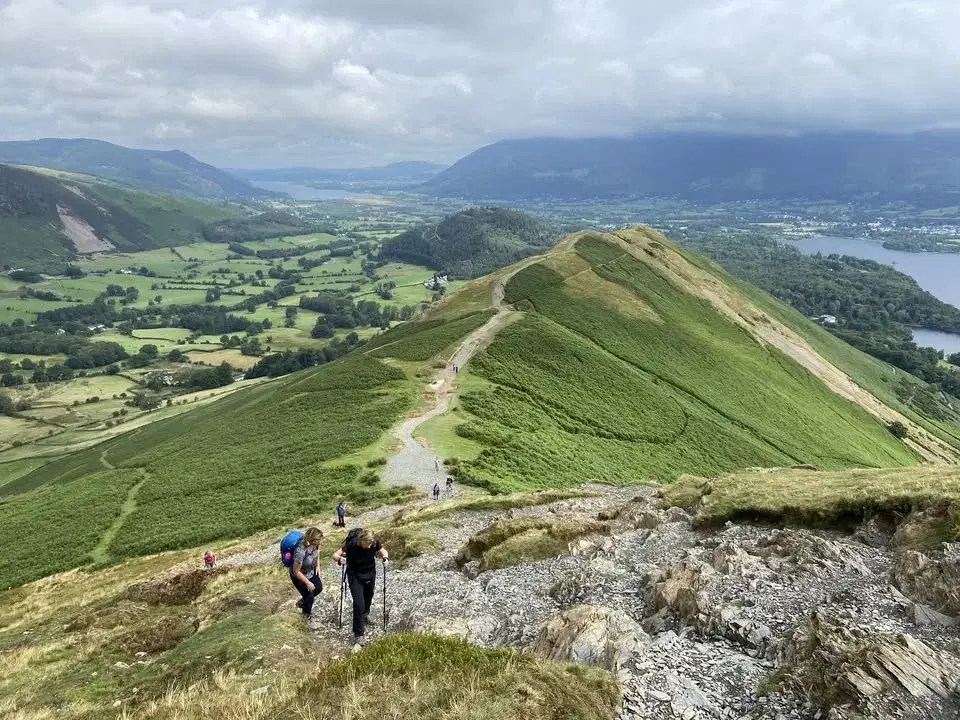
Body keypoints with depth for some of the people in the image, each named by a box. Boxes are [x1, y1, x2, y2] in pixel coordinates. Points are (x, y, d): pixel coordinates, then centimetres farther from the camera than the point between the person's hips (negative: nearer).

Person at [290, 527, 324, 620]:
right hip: (299, 576, -7)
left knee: (319, 588, 23)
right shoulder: (300, 552, -43)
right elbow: (296, 571, -30)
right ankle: (306, 616, 37)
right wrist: (308, 583, -21)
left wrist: (317, 565, -1)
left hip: (311, 572, 7)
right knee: (309, 597, 7)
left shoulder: (314, 544, -23)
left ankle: (301, 602, 49)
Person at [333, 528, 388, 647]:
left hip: (370, 574, 3)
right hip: (355, 576, -3)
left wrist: (385, 557, -26)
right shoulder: (351, 544, -30)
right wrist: (339, 559, -43)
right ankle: (359, 634, -2)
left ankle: (365, 614, 57)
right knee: (358, 604, -12)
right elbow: (335, 554, -21)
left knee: (368, 597, 24)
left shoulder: (375, 543, -22)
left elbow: (383, 551, -3)